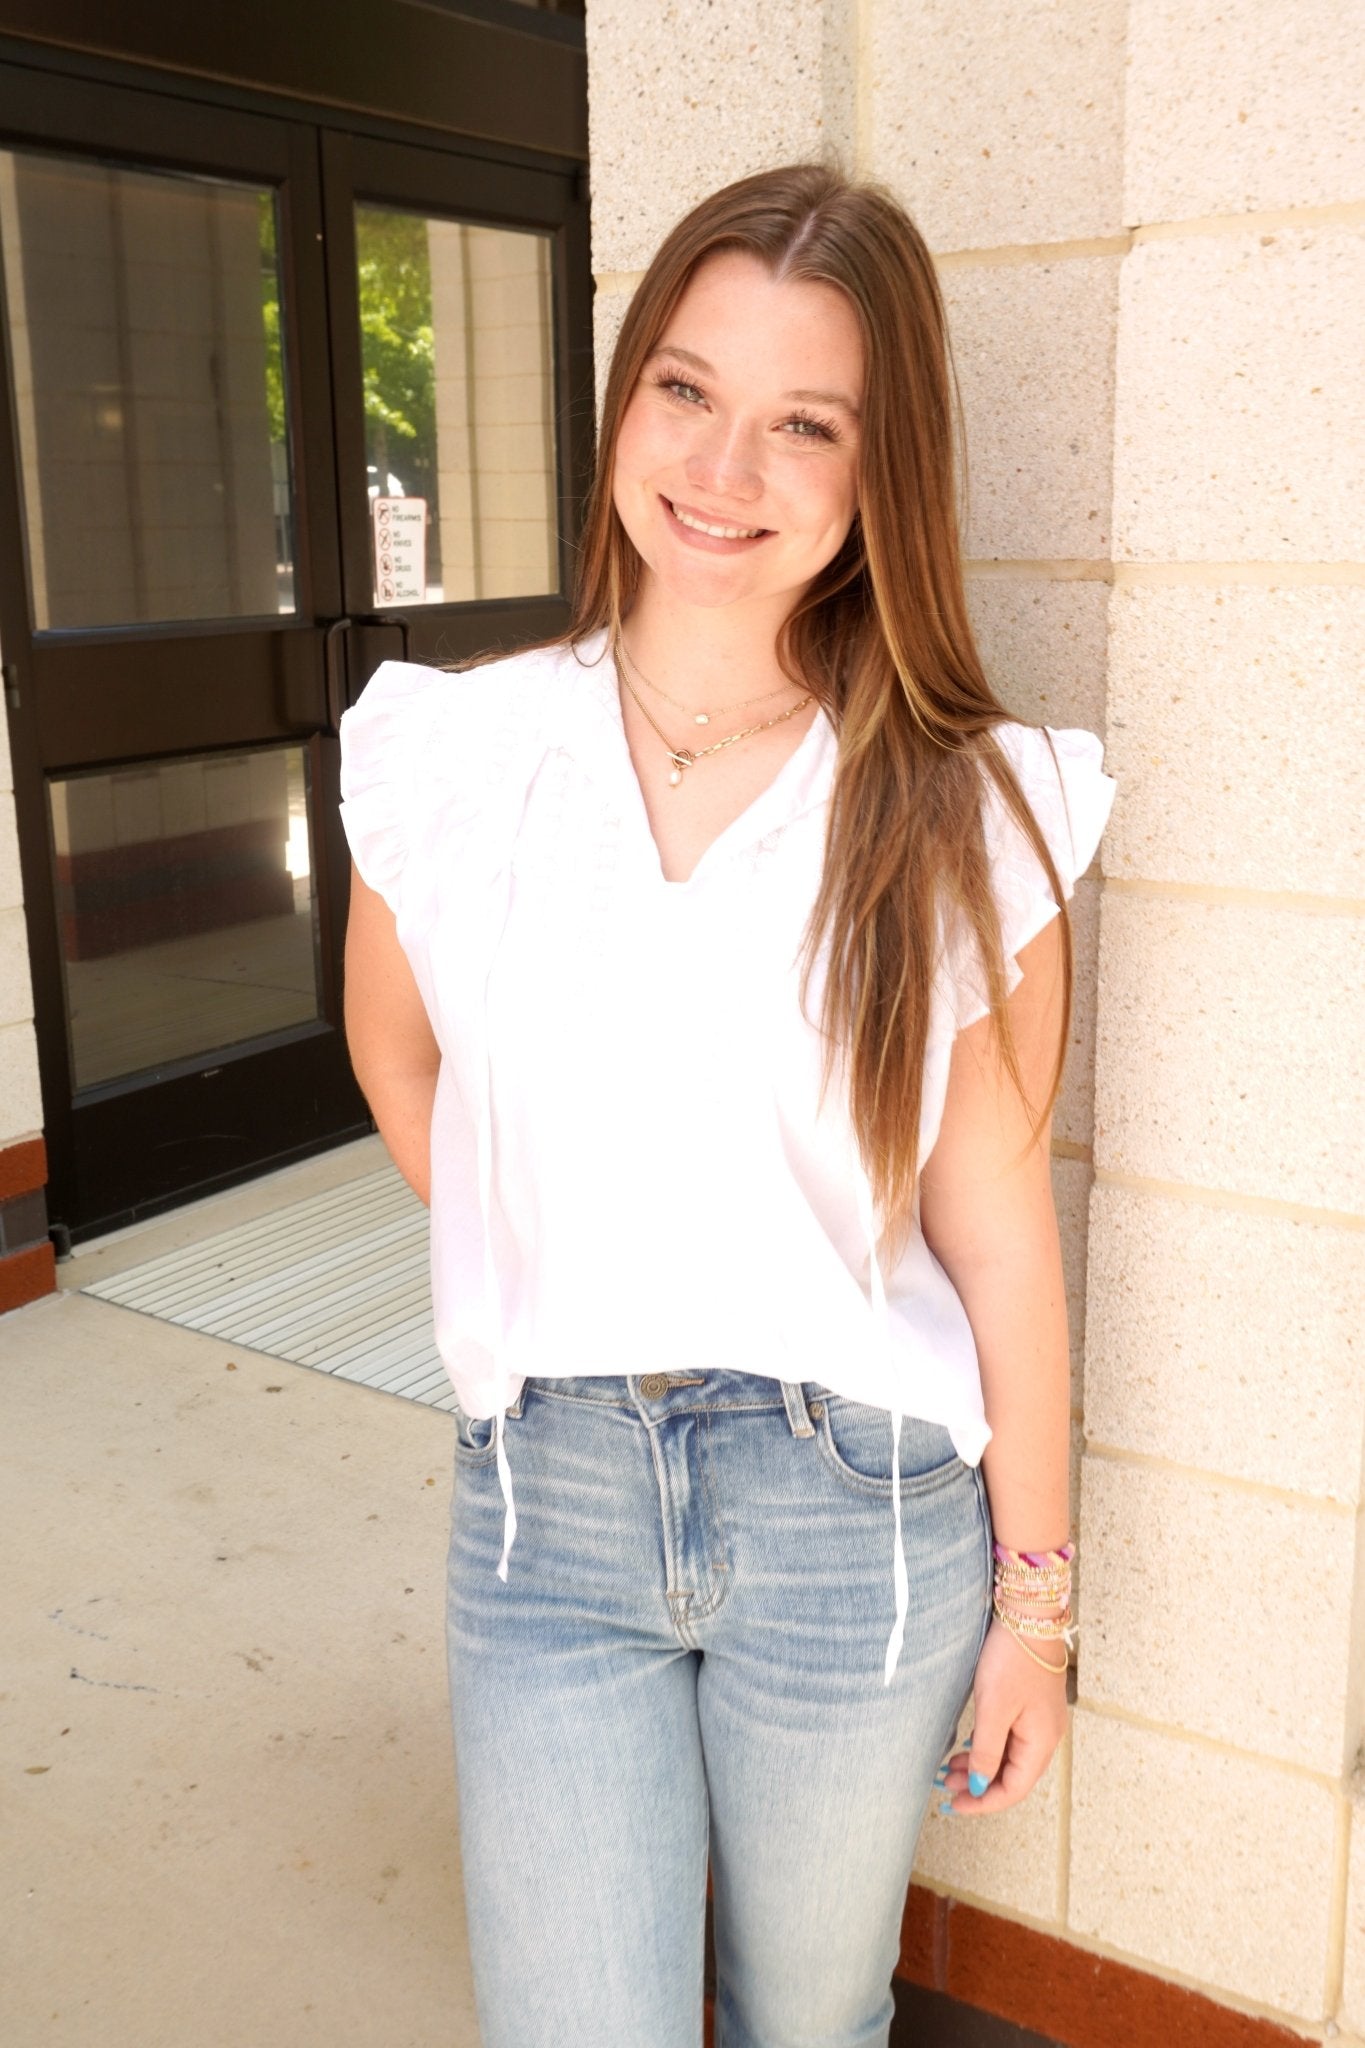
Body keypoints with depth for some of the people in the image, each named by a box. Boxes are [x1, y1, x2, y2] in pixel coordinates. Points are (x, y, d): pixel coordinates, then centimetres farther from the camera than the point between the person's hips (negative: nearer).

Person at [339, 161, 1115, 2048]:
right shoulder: (452, 754, -5)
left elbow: (996, 1225, -6)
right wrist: (549, 1283, 9)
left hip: (858, 1516, 0)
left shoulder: (960, 810, -9)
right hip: (543, 1493, 1)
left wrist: (1032, 1596, 0)